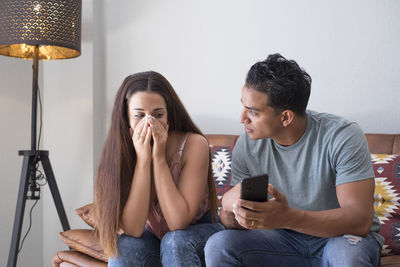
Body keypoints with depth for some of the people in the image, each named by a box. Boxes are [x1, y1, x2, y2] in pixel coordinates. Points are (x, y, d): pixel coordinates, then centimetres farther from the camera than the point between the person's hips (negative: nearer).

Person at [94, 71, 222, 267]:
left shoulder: (194, 145, -22)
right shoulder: (119, 153, -16)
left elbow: (179, 222, -28)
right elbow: (133, 229, -26)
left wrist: (159, 158, -31)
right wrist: (143, 160, -31)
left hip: (198, 231, -2)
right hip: (151, 236, 2)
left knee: (175, 242, -33)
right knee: (124, 247, -29)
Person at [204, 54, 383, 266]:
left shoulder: (343, 137, -20)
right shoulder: (248, 145, -7)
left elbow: (360, 220, -28)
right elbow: (233, 223, -3)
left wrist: (288, 217, -44)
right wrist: (230, 207, -29)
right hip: (286, 239, 3)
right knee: (218, 245, -21)